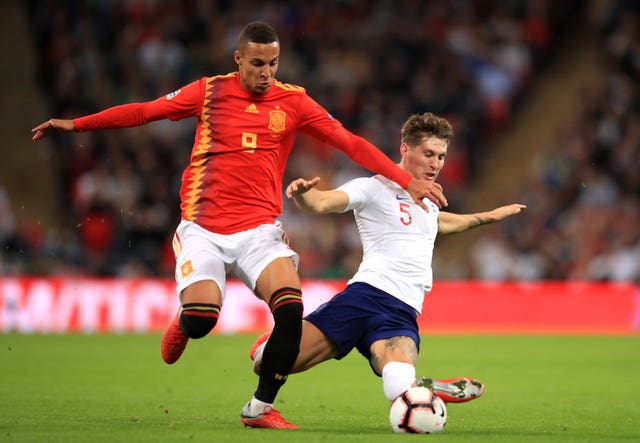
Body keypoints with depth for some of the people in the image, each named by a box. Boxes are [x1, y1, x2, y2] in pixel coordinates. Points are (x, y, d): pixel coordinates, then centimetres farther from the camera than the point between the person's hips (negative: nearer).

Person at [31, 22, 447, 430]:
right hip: (203, 229, -1)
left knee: (291, 309, -23)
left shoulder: (293, 101, 4)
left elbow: (350, 142, 2)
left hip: (259, 231, 1)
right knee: (200, 319, -21)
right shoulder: (210, 91, 3)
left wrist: (407, 181, -5)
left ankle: (261, 407, -3)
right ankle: (181, 326, 21)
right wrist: (76, 124, 7)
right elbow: (144, 112, 9)